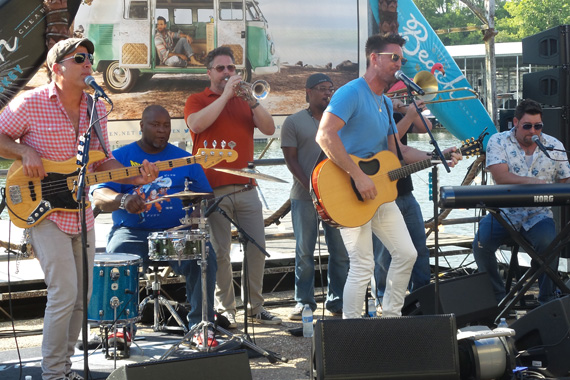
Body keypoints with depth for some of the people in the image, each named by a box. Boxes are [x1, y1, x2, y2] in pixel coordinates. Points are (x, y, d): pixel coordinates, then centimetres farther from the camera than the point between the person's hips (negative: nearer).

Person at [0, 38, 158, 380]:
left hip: (81, 214, 6)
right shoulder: (31, 104, -10)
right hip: (44, 212, -6)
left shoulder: (96, 109, 7)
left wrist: (136, 177, -5)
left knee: (82, 297, 11)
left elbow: (102, 162, 12)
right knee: (64, 293, -13)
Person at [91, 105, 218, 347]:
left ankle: (200, 324, -15)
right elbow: (99, 196, -5)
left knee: (205, 256, -27)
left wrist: (196, 216, -11)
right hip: (132, 233, -1)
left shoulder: (185, 159, 14)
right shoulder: (119, 158, 8)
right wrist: (122, 200, -28)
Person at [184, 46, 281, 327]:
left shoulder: (244, 101, 17)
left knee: (257, 247, 3)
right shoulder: (197, 100, 8)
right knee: (220, 252, -3)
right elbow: (197, 124, -15)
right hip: (213, 190, -4)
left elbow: (269, 129, 4)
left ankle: (255, 306, 14)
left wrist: (250, 98, -9)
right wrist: (226, 95, -12)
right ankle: (225, 309, 6)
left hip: (246, 188, 4)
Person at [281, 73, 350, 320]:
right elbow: (291, 159, -2)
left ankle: (337, 301, 9)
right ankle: (303, 301, 8)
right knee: (304, 251, 0)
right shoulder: (294, 122, 4)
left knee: (341, 251, 1)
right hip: (305, 196, -3)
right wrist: (310, 187, -13)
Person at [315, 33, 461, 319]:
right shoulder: (351, 93, -14)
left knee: (406, 254, 10)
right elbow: (325, 135, -27)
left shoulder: (385, 103, 16)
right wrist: (358, 176, -29)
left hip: (379, 192, 9)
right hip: (350, 193, -9)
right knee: (363, 267, -10)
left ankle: (391, 317, 23)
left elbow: (396, 149, 22)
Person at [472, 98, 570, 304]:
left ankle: (547, 301, -8)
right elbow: (501, 177, -15)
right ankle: (497, 298, -1)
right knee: (481, 244, -23)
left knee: (549, 244, -29)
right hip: (504, 212, 0)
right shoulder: (498, 141, 0)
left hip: (538, 215, 0)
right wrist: (538, 182, -24)